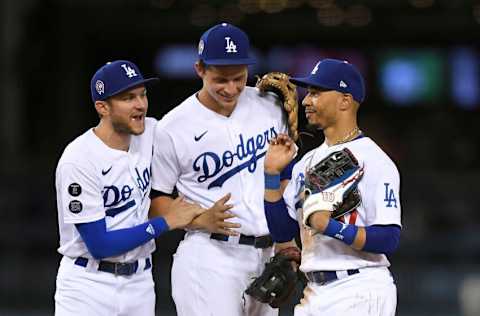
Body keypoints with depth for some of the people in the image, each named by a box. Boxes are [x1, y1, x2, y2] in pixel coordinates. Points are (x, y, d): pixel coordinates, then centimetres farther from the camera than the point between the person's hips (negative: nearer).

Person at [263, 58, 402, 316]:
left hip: (359, 294, -8)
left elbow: (388, 239, -16)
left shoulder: (374, 161, -9)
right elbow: (281, 231, 13)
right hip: (315, 293, 8)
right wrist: (272, 173, 5)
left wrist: (331, 227, -25)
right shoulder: (308, 162, 16)